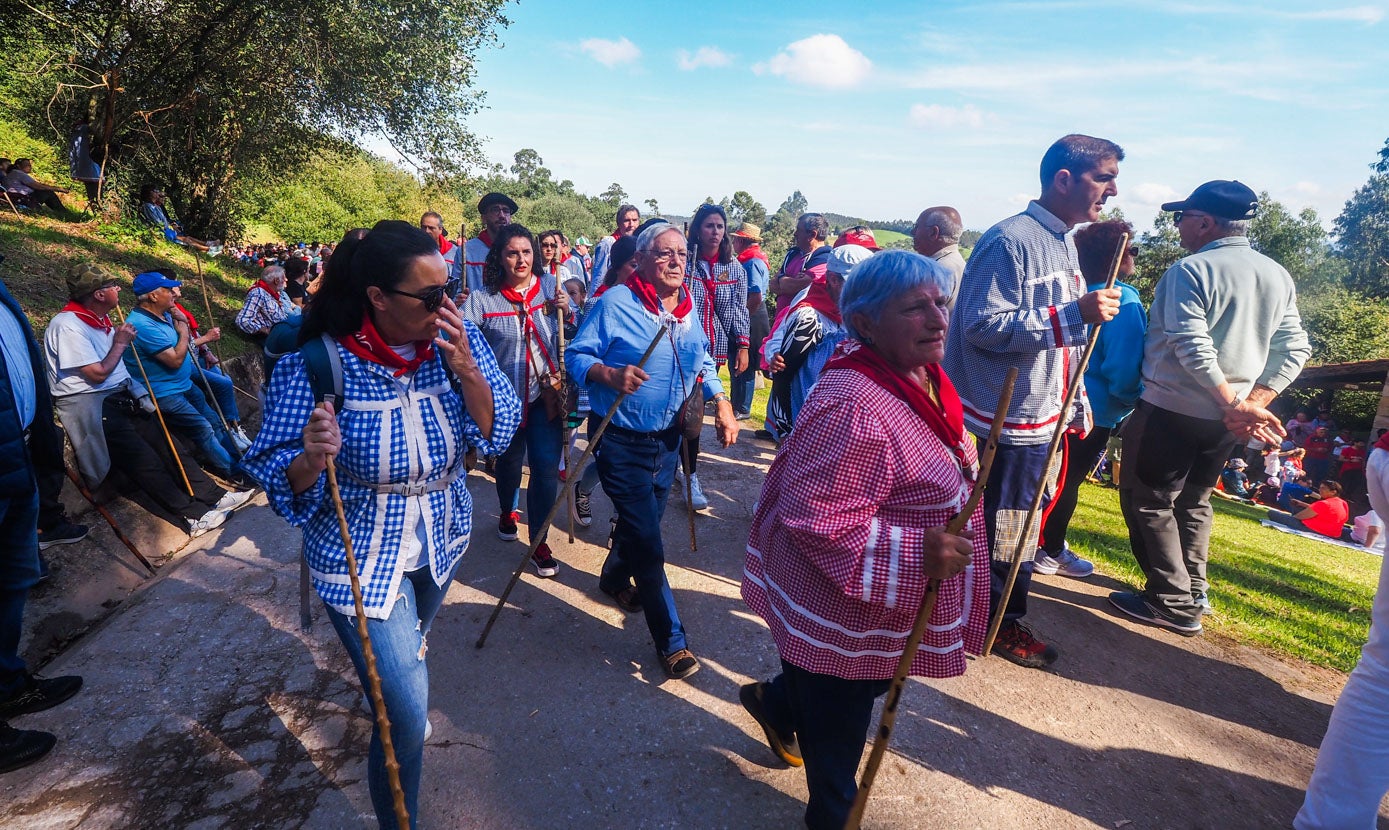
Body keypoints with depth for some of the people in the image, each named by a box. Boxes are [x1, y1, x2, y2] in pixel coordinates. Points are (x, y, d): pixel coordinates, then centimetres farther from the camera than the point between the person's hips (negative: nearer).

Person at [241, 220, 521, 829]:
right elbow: (279, 481, -16)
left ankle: (394, 698, 69)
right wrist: (311, 460, -39)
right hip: (362, 558, -4)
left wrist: (465, 367, -28)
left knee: (410, 647, 33)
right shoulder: (314, 365, -23)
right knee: (408, 713, -4)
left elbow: (498, 433, -13)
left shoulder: (459, 341, -13)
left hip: (442, 541, 5)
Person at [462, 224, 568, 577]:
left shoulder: (550, 287, 0)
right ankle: (507, 513, 49)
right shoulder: (483, 299, -7)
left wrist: (567, 311, -11)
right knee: (509, 461, 19)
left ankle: (539, 542, 12)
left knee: (546, 466, -3)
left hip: (546, 393, 1)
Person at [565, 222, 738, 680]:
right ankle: (671, 640, 9)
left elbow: (703, 362, 14)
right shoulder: (615, 302, -15)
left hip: (667, 437, 7)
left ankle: (615, 578, 53)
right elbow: (577, 356, -13)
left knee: (641, 522, 22)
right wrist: (610, 375, -32)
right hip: (621, 440, -6)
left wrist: (721, 403, 0)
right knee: (647, 538, -4)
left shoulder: (689, 307, 4)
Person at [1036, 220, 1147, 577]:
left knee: (1060, 478, 18)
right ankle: (1048, 552, 17)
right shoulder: (1124, 303, -18)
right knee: (1067, 480, 3)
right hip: (1095, 410, -8)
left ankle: (1048, 543, 31)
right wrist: (1130, 400, -8)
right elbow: (1124, 367, -25)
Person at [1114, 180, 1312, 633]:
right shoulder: (1279, 276, 9)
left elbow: (1193, 349, -23)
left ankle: (1171, 602, 7)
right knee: (1193, 502, 21)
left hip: (1172, 408, -8)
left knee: (1148, 501, 4)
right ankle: (1193, 595, 27)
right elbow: (1293, 350, 5)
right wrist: (1253, 404, -1)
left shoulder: (1190, 270, -14)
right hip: (1223, 418, 8)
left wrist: (1236, 406, -18)